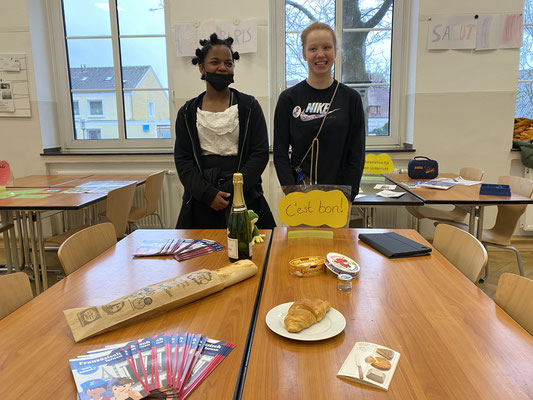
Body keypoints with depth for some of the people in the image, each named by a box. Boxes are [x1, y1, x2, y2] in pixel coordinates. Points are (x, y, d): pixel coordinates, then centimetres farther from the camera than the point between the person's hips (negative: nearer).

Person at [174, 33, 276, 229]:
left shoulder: (249, 106, 3)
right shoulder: (187, 112, 7)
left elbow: (260, 154, -4)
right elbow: (182, 160, 3)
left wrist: (231, 190, -13)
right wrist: (207, 194, -11)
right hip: (201, 203, 1)